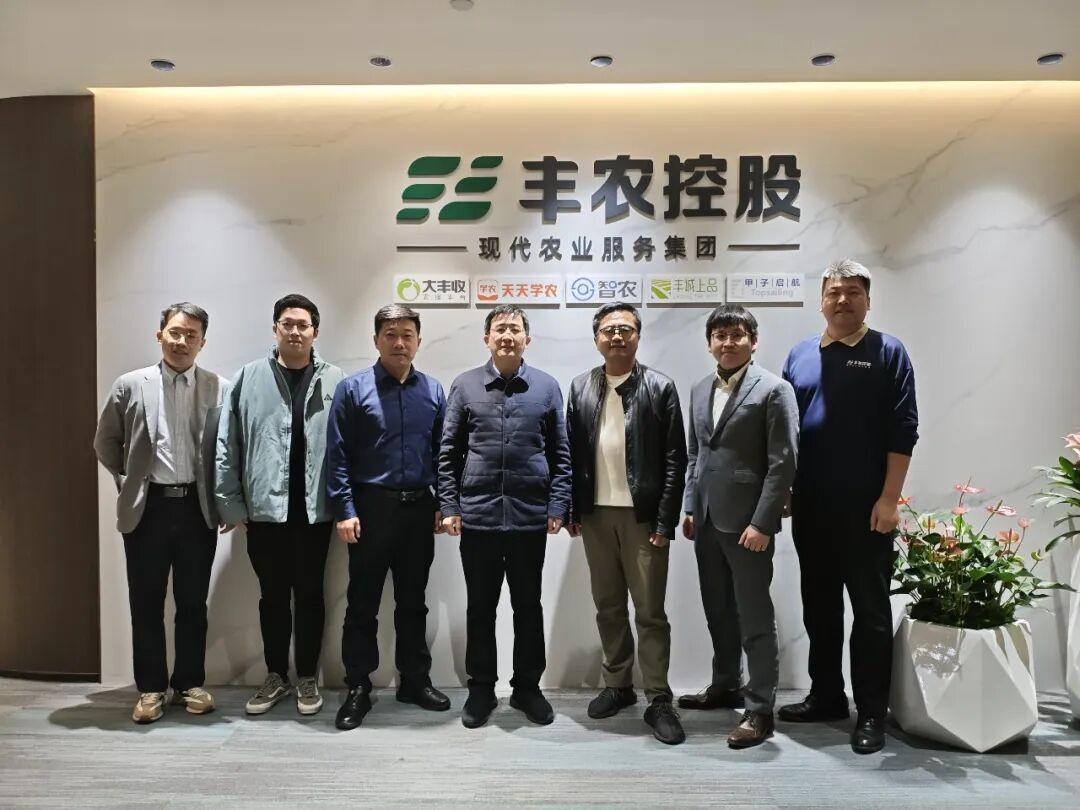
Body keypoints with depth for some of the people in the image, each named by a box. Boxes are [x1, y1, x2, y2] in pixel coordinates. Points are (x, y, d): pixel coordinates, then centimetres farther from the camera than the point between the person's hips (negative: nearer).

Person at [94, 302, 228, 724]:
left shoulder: (220, 389, -1)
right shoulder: (130, 386, 1)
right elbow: (105, 443, 12)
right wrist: (132, 477, 9)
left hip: (197, 508, 0)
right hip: (147, 507, 1)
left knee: (193, 603, 10)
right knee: (146, 603, 9)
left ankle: (190, 683, 24)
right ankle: (151, 687, 22)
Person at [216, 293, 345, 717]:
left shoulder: (335, 381, -2)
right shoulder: (248, 378, 1)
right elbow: (226, 446, 2)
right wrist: (231, 503, 0)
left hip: (314, 509, -1)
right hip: (264, 508, 1)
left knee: (309, 595, 11)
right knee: (272, 596, 14)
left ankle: (306, 677, 27)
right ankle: (275, 676, 30)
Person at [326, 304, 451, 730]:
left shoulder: (433, 390, 4)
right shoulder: (352, 388, -4)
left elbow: (442, 452, 8)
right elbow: (337, 455, -6)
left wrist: (444, 504, 3)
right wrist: (345, 511, -11)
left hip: (419, 508, 3)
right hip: (371, 506, -3)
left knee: (413, 601, 14)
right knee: (363, 603, 7)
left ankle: (415, 680, 28)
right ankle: (358, 688, 19)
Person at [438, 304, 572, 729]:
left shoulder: (546, 387, 2)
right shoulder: (465, 386, 2)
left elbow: (561, 453, 4)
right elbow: (448, 452, 3)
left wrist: (558, 507, -3)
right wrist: (449, 507, -2)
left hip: (530, 516, 0)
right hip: (478, 515, 0)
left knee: (528, 605, 11)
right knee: (480, 607, 10)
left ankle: (527, 686, 26)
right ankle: (481, 687, 25)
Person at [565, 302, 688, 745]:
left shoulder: (660, 387, -4)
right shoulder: (580, 388, 6)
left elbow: (675, 460, -7)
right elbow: (572, 453, 7)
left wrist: (665, 522, -11)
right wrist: (571, 511, 3)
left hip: (642, 515, -3)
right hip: (596, 514, 4)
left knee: (650, 611, 2)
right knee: (608, 607, 14)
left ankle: (659, 700, 13)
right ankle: (618, 684, 29)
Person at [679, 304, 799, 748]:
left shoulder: (774, 390, -8)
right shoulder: (699, 391, 13)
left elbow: (783, 462, -12)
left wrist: (762, 523, -17)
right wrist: (690, 508, 11)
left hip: (747, 522, -7)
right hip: (707, 520, 7)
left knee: (755, 617, 1)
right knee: (718, 611, 17)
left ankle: (760, 710, 10)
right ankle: (725, 686, 33)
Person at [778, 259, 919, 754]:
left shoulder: (888, 352, -2)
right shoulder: (800, 355, 10)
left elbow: (903, 430, -8)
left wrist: (888, 499, -13)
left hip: (865, 508, -5)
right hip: (811, 506, 5)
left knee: (870, 610, 3)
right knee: (819, 606, 13)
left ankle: (871, 713, 14)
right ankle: (826, 696, 27)